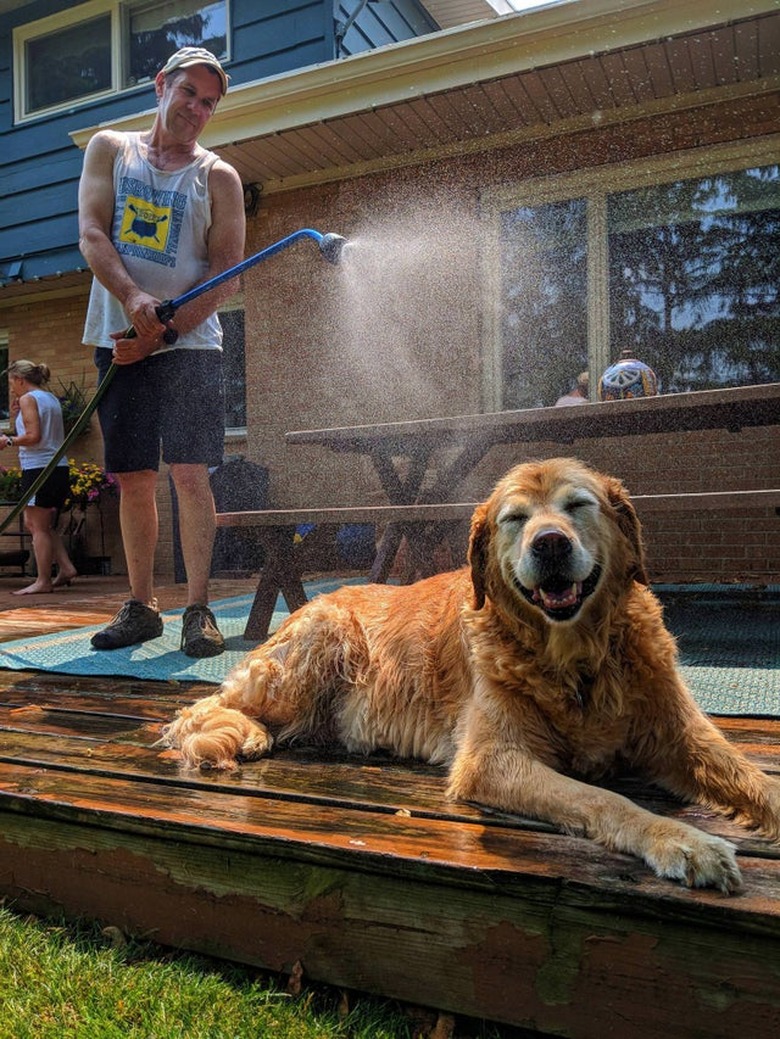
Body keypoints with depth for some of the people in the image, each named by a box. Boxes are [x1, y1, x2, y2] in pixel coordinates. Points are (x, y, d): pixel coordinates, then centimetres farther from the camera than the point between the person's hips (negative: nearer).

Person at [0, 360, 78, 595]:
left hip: (38, 469, -9)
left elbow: (33, 436, -17)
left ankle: (43, 581, 1)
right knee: (45, 525, 17)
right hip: (59, 469, 9)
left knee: (39, 527, -3)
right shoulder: (52, 399, 18)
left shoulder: (28, 399, -7)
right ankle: (65, 567, 12)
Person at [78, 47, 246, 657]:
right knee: (133, 479, 3)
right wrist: (132, 297, -19)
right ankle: (141, 607, 12)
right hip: (117, 338, 3)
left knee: (191, 475, -11)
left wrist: (163, 331, -14)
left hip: (189, 342, -2)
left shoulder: (219, 178, 6)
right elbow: (91, 234, 0)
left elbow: (228, 276, -3)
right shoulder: (110, 149, 14)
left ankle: (199, 610, -5)